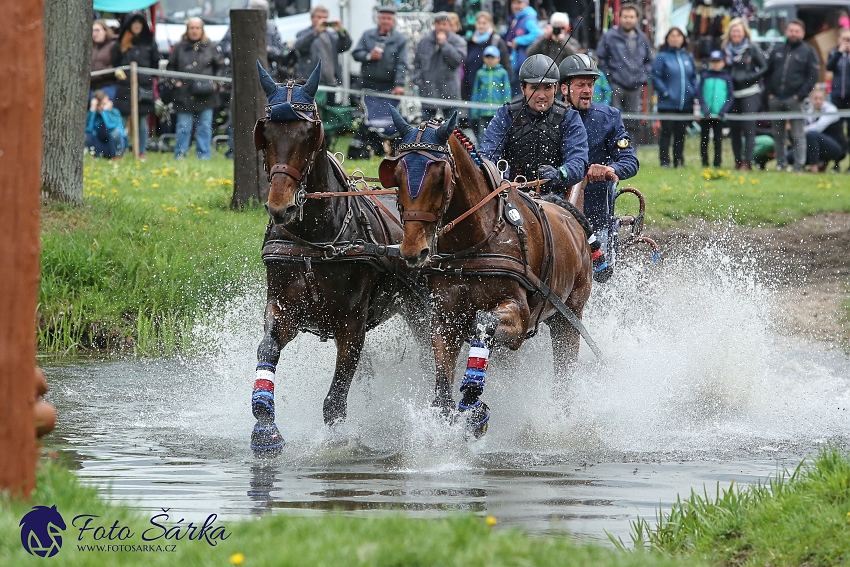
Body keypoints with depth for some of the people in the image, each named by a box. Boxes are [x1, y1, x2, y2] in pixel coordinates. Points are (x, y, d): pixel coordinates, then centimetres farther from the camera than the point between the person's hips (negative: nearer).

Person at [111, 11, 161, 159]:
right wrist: (117, 71, -9)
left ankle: (142, 152, 11)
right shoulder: (120, 44, 7)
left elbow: (155, 65, 10)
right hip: (125, 87, -1)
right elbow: (115, 63, 11)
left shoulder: (149, 43, 9)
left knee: (142, 121, 6)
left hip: (144, 86, 1)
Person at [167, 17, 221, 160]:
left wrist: (215, 83, 1)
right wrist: (175, 81, -2)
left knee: (205, 126, 3)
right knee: (183, 127, 0)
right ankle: (180, 155, 5)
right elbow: (171, 67, 13)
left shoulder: (209, 47, 9)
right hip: (185, 95, -1)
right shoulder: (179, 48, 7)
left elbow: (218, 67, 14)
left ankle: (204, 154, 8)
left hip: (205, 95, 1)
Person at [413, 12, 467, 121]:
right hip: (428, 90, 3)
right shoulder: (425, 42, 10)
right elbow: (417, 62, 16)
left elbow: (458, 59, -16)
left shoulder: (458, 41, 0)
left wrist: (444, 44, -14)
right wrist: (417, 78, 2)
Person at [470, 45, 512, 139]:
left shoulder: (502, 73, 1)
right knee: (482, 136, 3)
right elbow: (475, 93, 10)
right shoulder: (480, 73, 7)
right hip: (483, 113, 2)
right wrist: (474, 113, 8)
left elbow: (507, 92, 4)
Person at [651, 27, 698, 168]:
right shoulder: (663, 57, -3)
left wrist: (693, 92, 1)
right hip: (667, 103, -4)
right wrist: (665, 92, -15)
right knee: (666, 132, -2)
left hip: (686, 104, 4)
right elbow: (656, 77, -7)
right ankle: (664, 161, 2)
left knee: (680, 133, 9)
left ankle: (679, 160, 15)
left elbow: (694, 77, 16)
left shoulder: (688, 57, 11)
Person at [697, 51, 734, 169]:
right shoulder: (704, 76, 5)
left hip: (719, 115, -1)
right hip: (705, 115, 1)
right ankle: (705, 162, 10)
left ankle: (717, 163, 6)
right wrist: (705, 108, -12)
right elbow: (699, 93, 1)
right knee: (704, 139, 4)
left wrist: (723, 111, -10)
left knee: (718, 140, 2)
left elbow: (730, 97, 3)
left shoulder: (726, 78, 4)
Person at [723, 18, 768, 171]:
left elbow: (764, 68, -3)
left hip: (750, 94, -4)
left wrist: (749, 77, -14)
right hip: (732, 94, 4)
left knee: (748, 128, -8)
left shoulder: (752, 48, -3)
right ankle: (738, 161, 14)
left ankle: (747, 162, -8)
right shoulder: (725, 49, 8)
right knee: (734, 129, 6)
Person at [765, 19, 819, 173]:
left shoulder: (808, 52, 3)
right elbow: (768, 72, 17)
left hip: (794, 100, -5)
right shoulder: (777, 51, 15)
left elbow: (813, 76, -3)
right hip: (775, 99, 5)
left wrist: (800, 95, -12)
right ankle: (781, 164, 15)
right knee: (777, 135, 8)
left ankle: (799, 166, -5)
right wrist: (769, 93, 4)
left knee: (798, 135, -6)